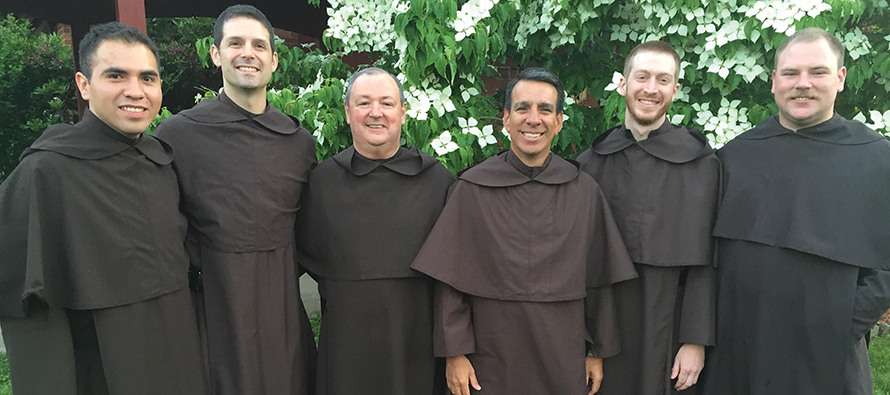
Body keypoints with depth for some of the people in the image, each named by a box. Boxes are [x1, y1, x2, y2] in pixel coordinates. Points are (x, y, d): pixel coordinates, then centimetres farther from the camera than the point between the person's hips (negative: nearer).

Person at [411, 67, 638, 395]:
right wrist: (455, 353, -7)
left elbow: (597, 280, 5)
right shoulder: (471, 190, -6)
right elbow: (451, 279, -5)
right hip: (491, 358, -1)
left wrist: (598, 353, 7)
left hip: (563, 358, 2)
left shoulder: (585, 191, 0)